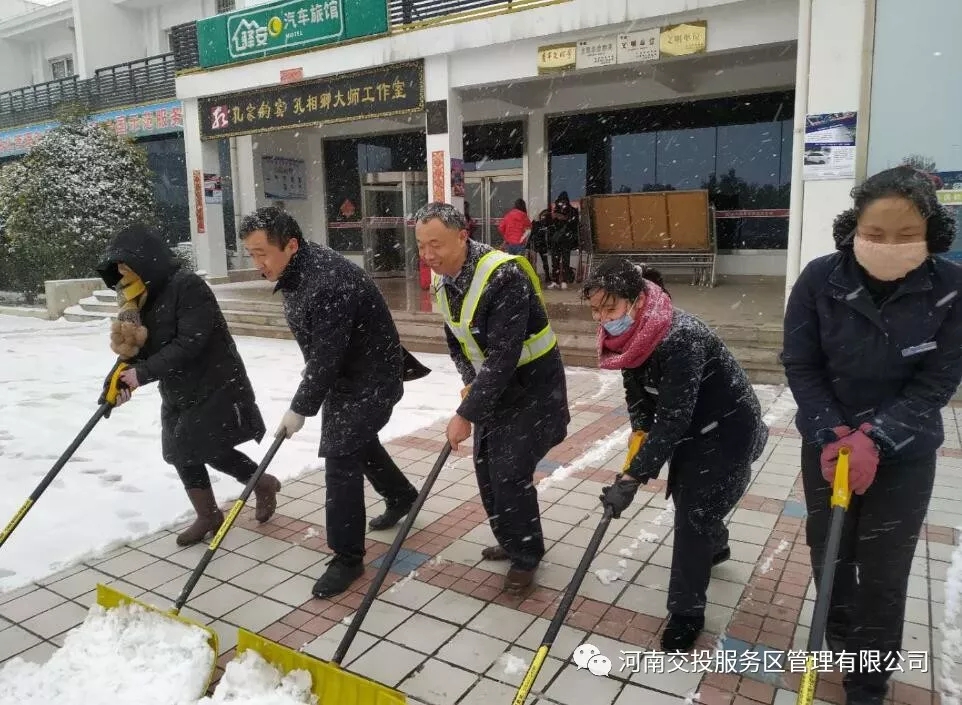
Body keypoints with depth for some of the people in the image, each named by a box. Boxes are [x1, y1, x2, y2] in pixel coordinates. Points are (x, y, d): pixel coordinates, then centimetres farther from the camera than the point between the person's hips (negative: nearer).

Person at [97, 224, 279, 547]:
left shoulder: (188, 286, -21)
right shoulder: (144, 296, 5)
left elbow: (189, 343, -27)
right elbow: (146, 346, 6)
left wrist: (144, 373, -26)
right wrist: (125, 375, -12)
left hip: (215, 385, -8)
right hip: (178, 392, 9)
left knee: (211, 451, -4)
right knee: (182, 452, 11)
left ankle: (263, 483, 23)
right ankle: (208, 516, 28)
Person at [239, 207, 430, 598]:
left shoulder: (329, 284, -33)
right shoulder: (295, 269, -2)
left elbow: (326, 358, -29)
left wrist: (300, 409, -20)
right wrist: (312, 374, 18)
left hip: (372, 378, -10)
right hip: (342, 372, 10)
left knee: (341, 457, -12)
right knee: (357, 441, 24)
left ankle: (347, 558, 2)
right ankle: (402, 496, 48)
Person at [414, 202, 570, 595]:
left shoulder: (504, 277, -30)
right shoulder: (443, 281, -3)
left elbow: (502, 357, -33)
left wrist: (466, 414, -29)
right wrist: (471, 383, -4)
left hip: (533, 385, -8)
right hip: (493, 385, 8)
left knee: (510, 472, -9)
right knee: (486, 467, 12)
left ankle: (525, 557, 13)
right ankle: (509, 542, 33)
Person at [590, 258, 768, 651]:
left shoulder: (681, 339, -37)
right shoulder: (629, 335, -11)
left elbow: (673, 419, -38)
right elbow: (638, 395, 3)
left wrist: (631, 479, -38)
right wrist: (641, 435, -11)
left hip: (729, 432, -8)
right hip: (692, 431, 8)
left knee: (694, 514, -7)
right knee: (684, 497, 23)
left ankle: (687, 613, 11)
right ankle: (715, 547, 54)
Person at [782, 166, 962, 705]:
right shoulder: (819, 280, -16)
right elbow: (801, 367, -10)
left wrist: (874, 439, -24)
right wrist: (831, 435, -20)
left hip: (906, 454, -1)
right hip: (827, 443, 1)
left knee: (884, 573, 5)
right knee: (828, 552, 17)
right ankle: (840, 639, 45)